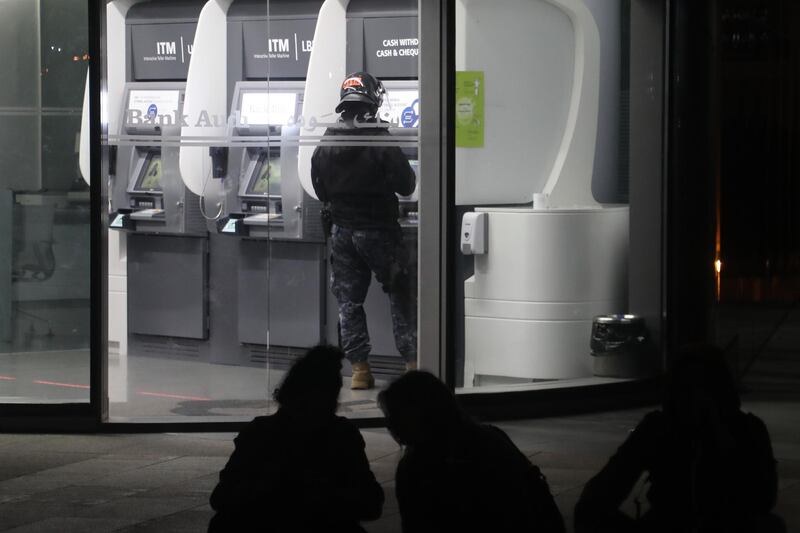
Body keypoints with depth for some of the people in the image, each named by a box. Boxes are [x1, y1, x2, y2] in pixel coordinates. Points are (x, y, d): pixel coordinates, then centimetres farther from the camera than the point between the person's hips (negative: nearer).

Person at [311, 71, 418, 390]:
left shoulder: (325, 145, 0)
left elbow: (321, 192, 8)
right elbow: (406, 186, -13)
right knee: (401, 295, 7)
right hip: (379, 230, -4)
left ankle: (359, 369, 7)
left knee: (348, 301, 9)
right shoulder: (381, 143, -16)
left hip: (342, 231, 4)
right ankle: (412, 362, 6)